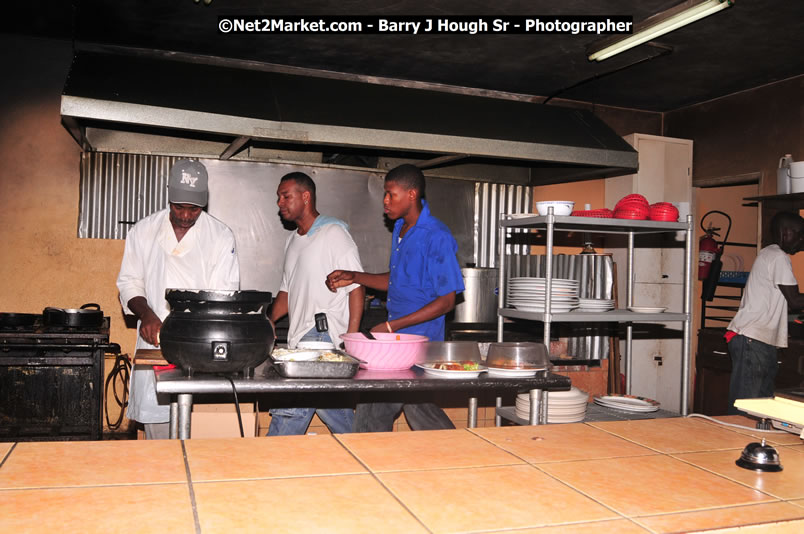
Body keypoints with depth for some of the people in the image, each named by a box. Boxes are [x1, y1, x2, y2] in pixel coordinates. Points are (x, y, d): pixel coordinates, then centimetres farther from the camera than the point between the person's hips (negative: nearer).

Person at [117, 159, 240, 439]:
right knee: (156, 422, 1)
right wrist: (146, 314, -8)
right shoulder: (143, 231, 9)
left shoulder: (221, 236, 2)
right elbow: (129, 282, 10)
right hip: (154, 346, 2)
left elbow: (224, 296, -2)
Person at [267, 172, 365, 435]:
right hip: (301, 338, 8)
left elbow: (357, 288, -11)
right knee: (325, 400, 6)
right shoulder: (293, 240, 20)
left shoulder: (333, 233, -5)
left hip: (324, 333, -8)